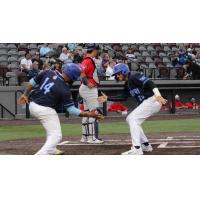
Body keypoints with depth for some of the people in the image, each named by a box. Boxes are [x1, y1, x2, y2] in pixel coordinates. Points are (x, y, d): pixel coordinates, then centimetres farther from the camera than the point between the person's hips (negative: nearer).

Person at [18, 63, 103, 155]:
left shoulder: (48, 72, -1)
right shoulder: (65, 90, -15)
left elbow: (33, 82, 7)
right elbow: (71, 109, -11)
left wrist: (25, 94, 20)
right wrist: (89, 114, -8)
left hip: (32, 105, 8)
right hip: (45, 110, -8)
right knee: (56, 136, -2)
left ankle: (51, 149, 35)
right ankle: (42, 154, -22)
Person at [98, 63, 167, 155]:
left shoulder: (134, 76, -13)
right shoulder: (127, 84, 17)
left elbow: (149, 83, -24)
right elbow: (123, 97, 26)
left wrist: (158, 96, -38)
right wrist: (108, 98, 21)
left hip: (152, 101, -11)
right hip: (145, 103, 11)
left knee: (133, 119, -17)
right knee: (130, 119, 18)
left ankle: (137, 149, -23)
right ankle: (146, 145, 20)